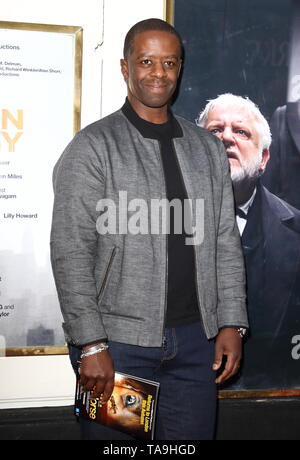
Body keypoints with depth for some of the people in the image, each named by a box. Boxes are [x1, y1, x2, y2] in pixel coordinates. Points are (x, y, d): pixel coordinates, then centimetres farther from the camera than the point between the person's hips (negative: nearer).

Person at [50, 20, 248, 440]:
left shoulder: (208, 149, 11)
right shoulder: (93, 147, -5)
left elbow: (226, 244, 12)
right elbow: (71, 255, -11)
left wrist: (231, 323, 5)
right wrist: (91, 345, -15)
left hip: (196, 338, 5)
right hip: (119, 341, -4)